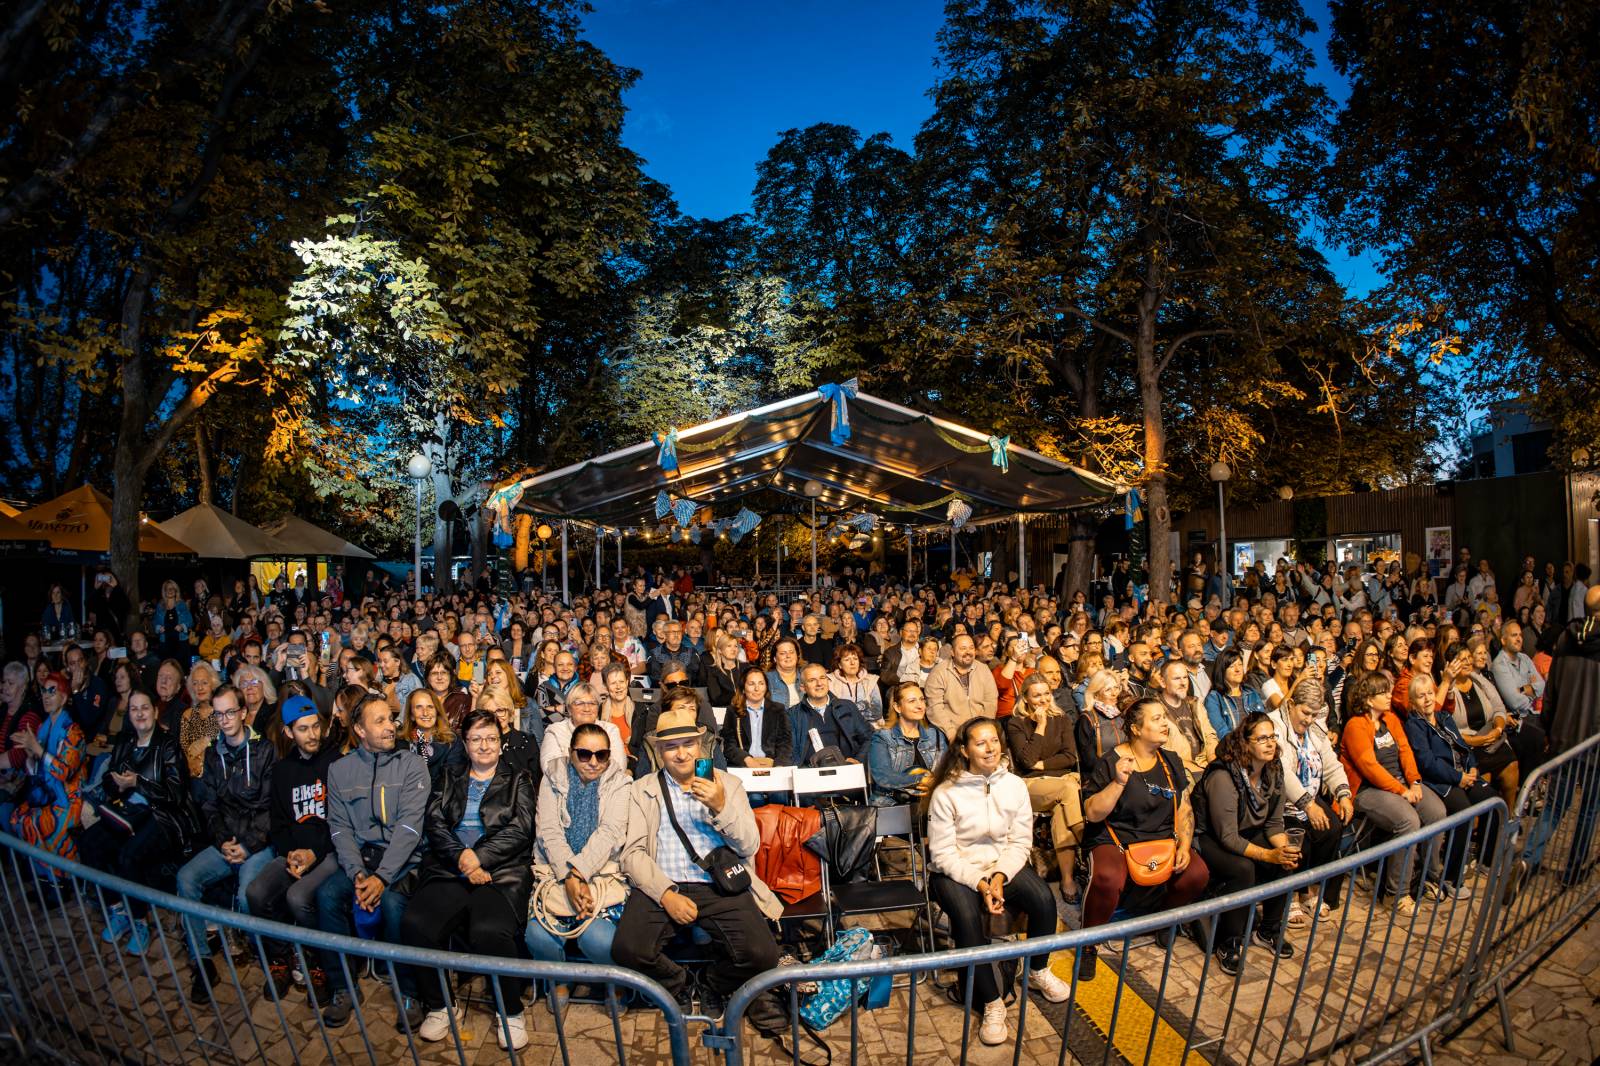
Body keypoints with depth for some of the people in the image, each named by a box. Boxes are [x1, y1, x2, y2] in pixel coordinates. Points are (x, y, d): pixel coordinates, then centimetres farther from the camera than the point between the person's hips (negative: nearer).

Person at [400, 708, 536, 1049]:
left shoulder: (517, 781, 14)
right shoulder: (450, 779, 22)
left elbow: (519, 830, 2)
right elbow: (434, 823, 8)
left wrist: (479, 857, -11)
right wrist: (461, 857, -10)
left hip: (501, 872, -3)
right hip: (448, 872, 3)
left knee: (491, 932, -31)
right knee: (414, 924, -25)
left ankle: (511, 1012, -7)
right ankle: (439, 1006, -1)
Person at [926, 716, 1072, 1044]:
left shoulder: (1015, 786, -2)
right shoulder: (945, 793, -13)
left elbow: (1020, 842, -1)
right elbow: (943, 853, -12)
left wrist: (999, 877, -17)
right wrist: (979, 882, -23)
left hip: (1003, 865, 4)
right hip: (956, 870, -3)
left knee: (1044, 901, -20)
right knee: (967, 918, -32)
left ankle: (1038, 970, 10)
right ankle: (991, 1002, -13)